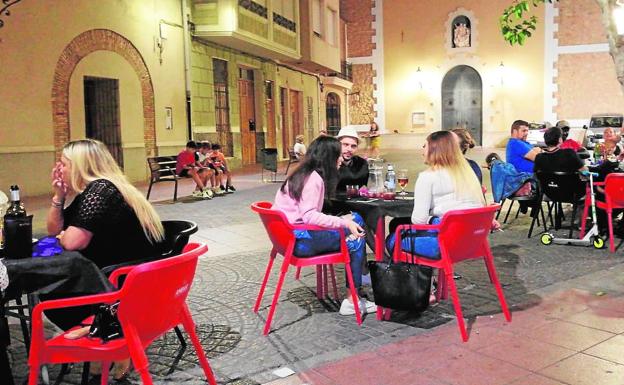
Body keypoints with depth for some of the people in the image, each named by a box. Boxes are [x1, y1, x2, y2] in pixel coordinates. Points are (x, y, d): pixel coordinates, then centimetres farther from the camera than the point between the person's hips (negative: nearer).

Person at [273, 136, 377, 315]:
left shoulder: (304, 174, 14)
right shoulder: (313, 178, -15)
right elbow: (309, 215, -27)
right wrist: (344, 223, -28)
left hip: (291, 234, 10)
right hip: (299, 240, -10)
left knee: (355, 220, 10)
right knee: (356, 240, -11)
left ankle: (362, 273, 12)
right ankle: (351, 302, -5)